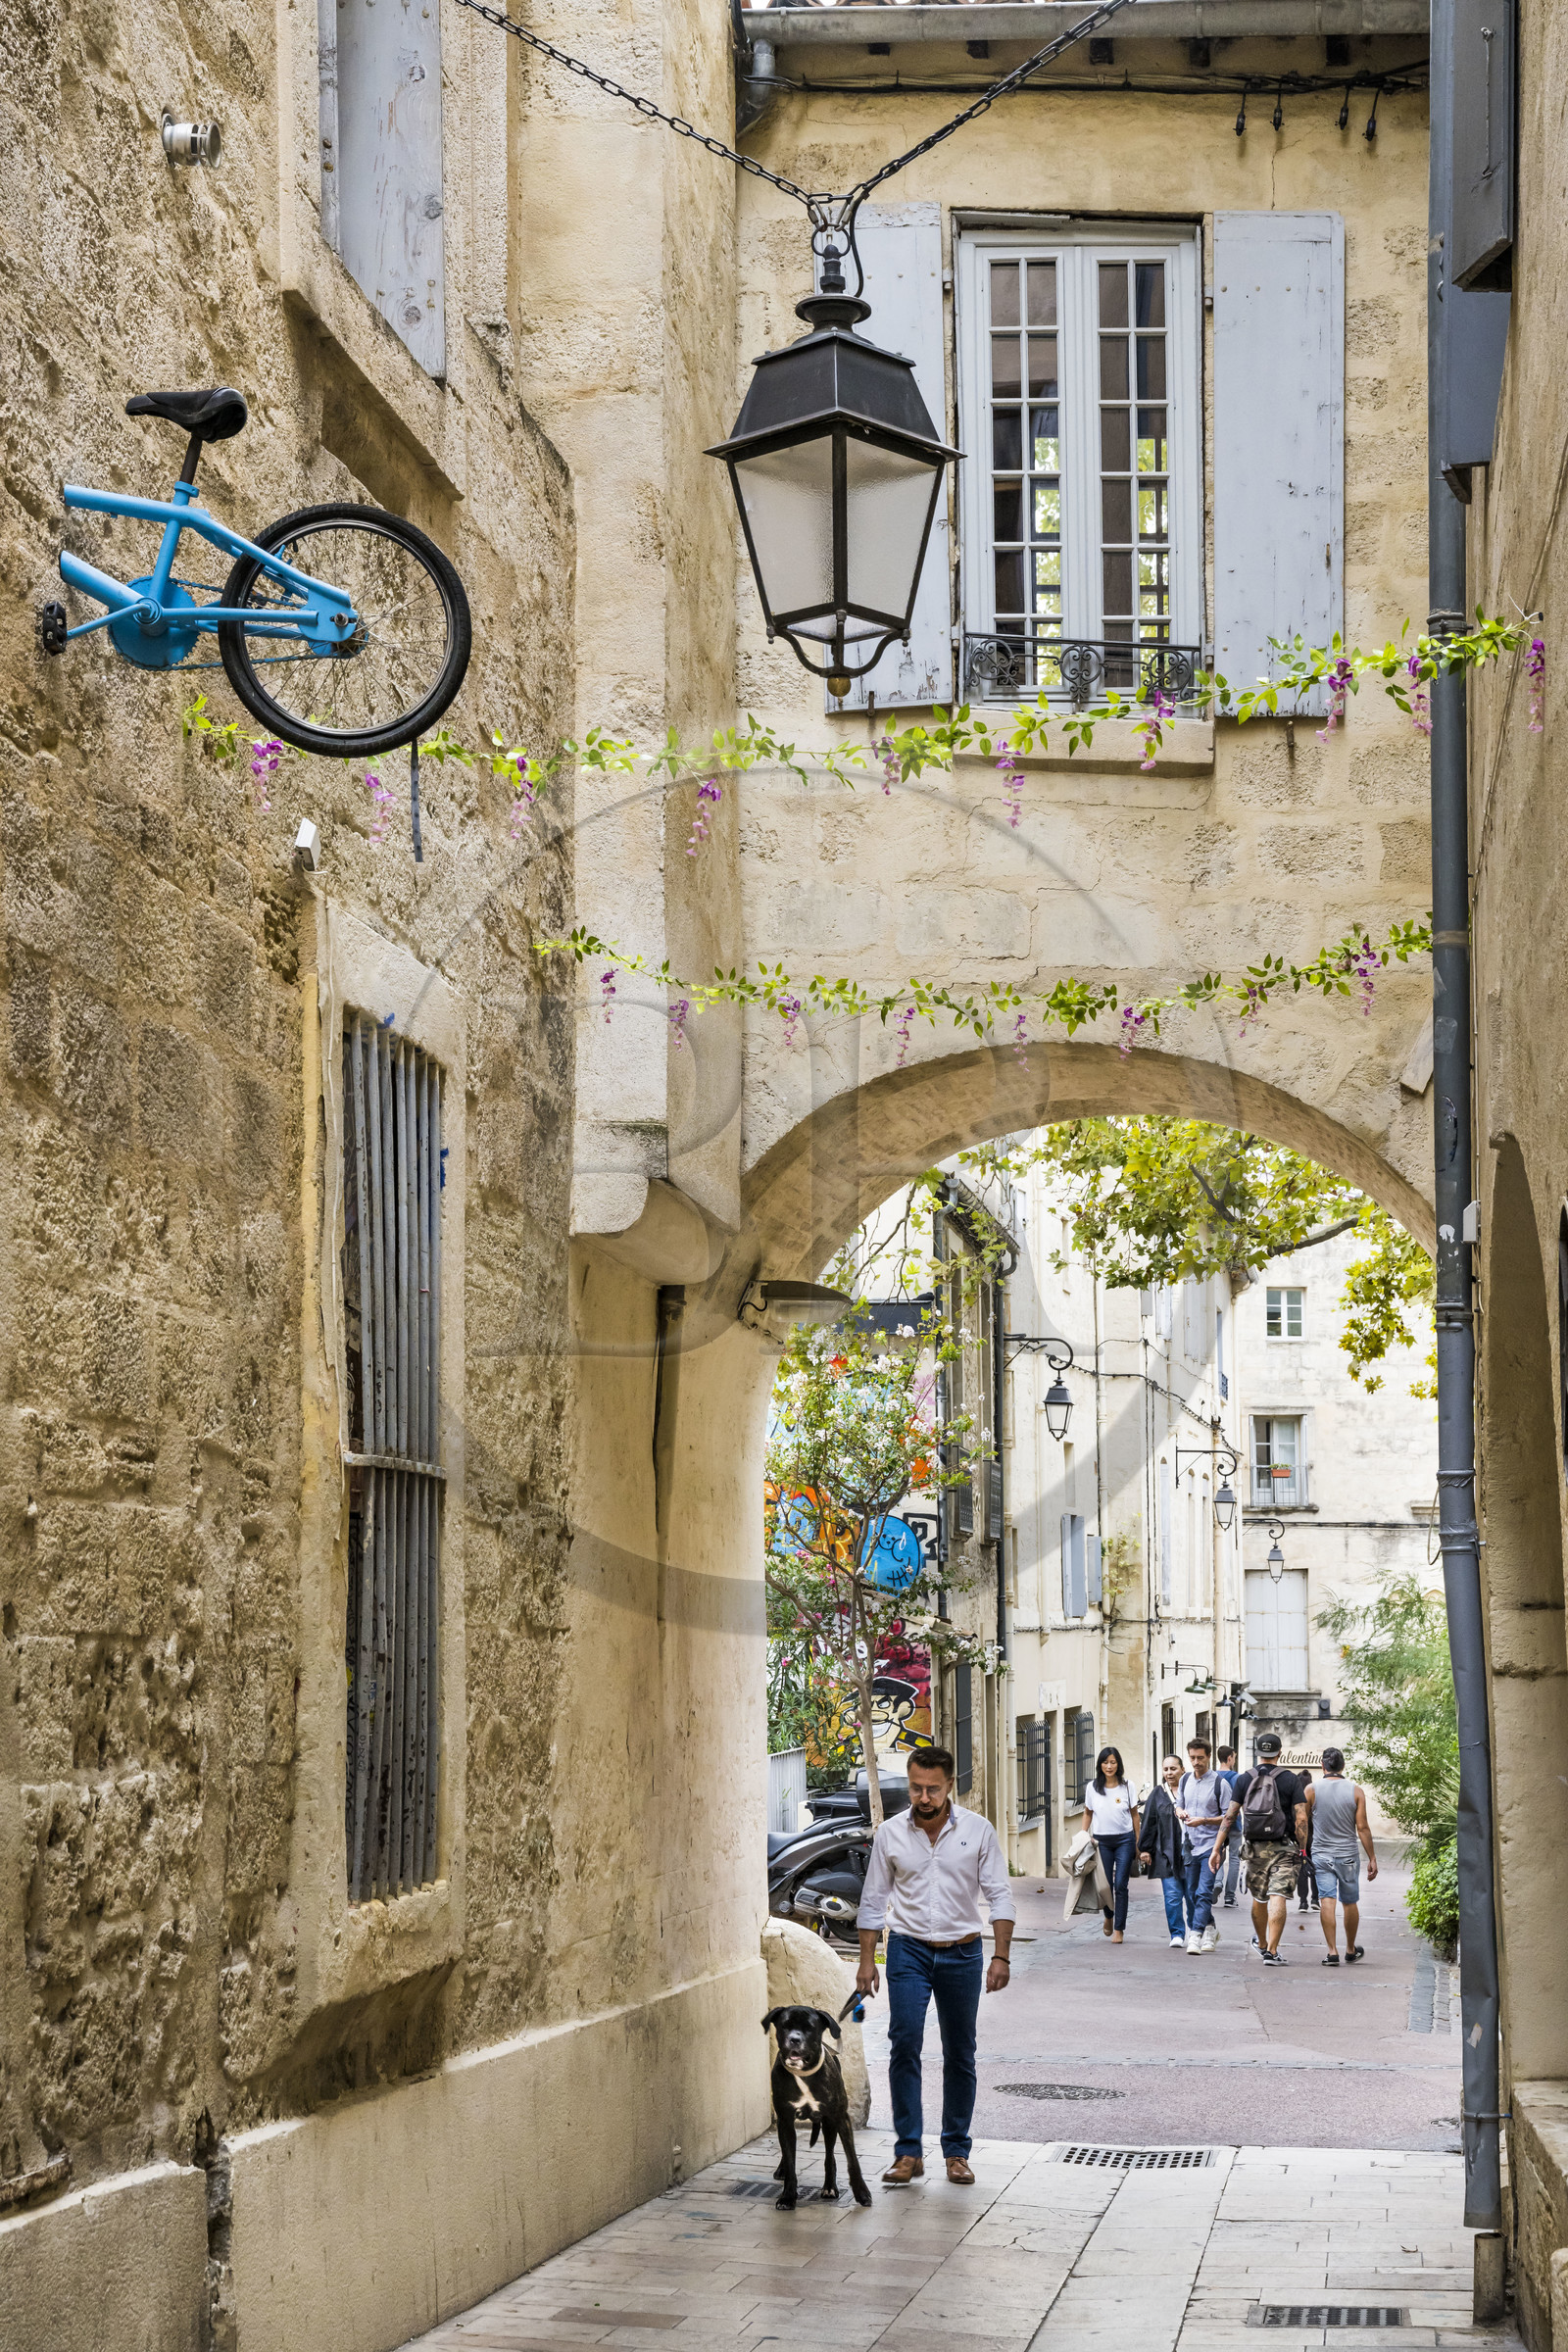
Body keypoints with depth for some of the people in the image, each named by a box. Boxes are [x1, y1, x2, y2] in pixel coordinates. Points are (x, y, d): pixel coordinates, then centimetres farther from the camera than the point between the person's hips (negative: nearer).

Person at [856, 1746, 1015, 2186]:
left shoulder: (977, 1830, -3)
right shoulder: (890, 1833, -1)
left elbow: (1000, 1896, -1)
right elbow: (873, 1901, 6)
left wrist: (1001, 1957, -9)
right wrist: (867, 1960, 2)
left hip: (962, 1952, 0)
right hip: (909, 1951, 0)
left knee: (960, 2053, 6)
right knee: (904, 2043, -13)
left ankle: (957, 2151, 15)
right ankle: (908, 2152, -9)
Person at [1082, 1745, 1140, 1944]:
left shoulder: (1126, 1786, 1)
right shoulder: (1092, 1787, 4)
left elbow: (1134, 1814, 7)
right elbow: (1088, 1813, 14)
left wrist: (1138, 1842, 6)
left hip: (1124, 1840, -1)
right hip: (1102, 1841, 1)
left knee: (1120, 1884, -7)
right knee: (1106, 1883, 2)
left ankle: (1118, 1929, -1)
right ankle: (1108, 1916, 33)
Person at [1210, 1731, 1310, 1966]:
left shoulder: (1244, 1780, 2)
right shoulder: (1290, 1780, -4)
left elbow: (1230, 1816, -2)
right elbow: (1301, 1819, -9)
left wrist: (1217, 1849, -1)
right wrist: (1303, 1850, -1)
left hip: (1255, 1848, 3)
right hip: (1284, 1848, -3)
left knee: (1259, 1900, 18)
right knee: (1278, 1899, -6)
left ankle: (1262, 1944, 35)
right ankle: (1272, 1952, -12)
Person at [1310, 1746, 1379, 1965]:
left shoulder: (1312, 1791, -4)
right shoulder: (1356, 1791, -4)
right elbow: (1363, 1828, -5)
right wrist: (1372, 1858, 1)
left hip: (1321, 1854, -1)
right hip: (1348, 1854, 1)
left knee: (1327, 1901, -4)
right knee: (1350, 1902, 13)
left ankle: (1332, 1951, -13)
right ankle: (1351, 1949, 28)